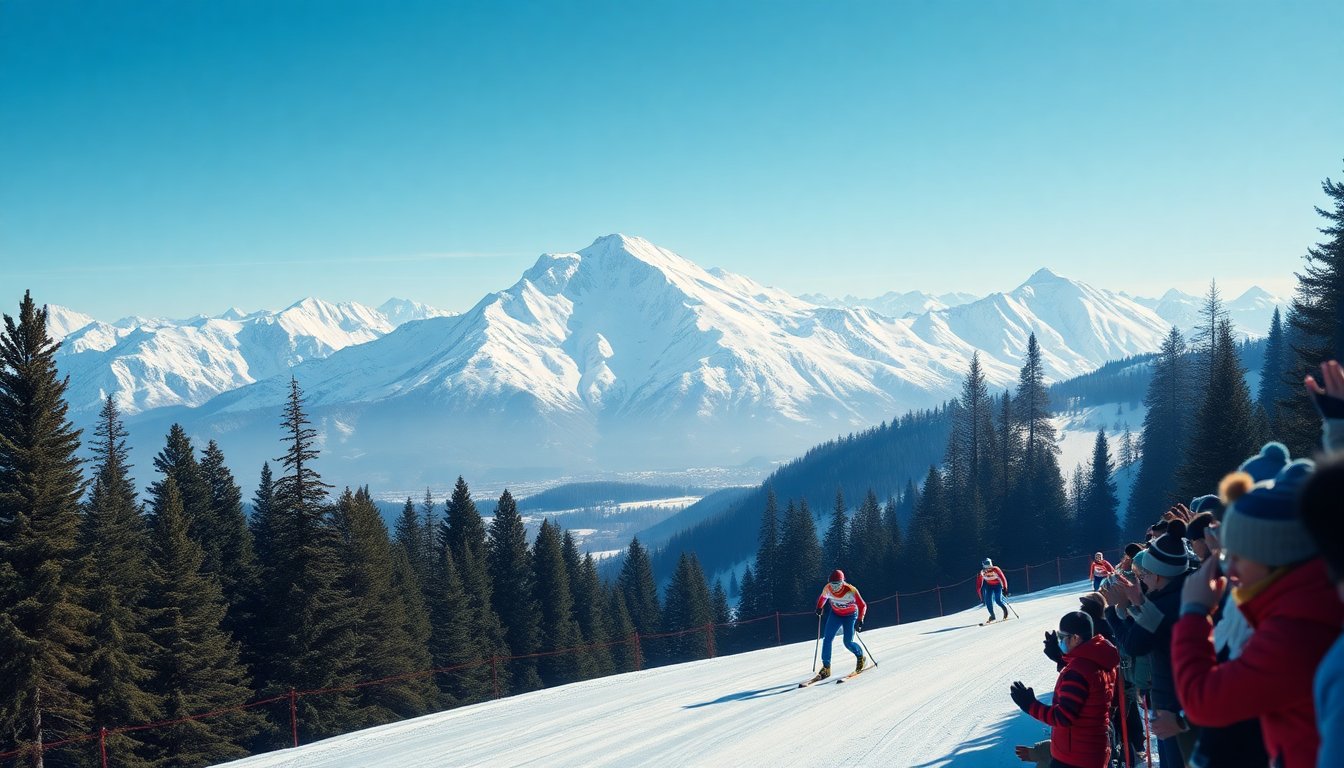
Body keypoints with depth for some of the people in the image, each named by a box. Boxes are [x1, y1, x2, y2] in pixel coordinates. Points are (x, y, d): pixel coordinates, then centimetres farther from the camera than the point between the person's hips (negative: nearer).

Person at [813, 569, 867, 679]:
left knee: (848, 642, -11)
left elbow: (862, 606, -25)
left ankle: (860, 656, 21)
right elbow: (823, 597, 6)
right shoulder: (827, 589, -20)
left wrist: (860, 620, -34)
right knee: (827, 639, -10)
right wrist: (819, 608, 0)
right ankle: (826, 668, -4)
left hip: (850, 616, -4)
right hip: (835, 614, 4)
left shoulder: (851, 590, -31)